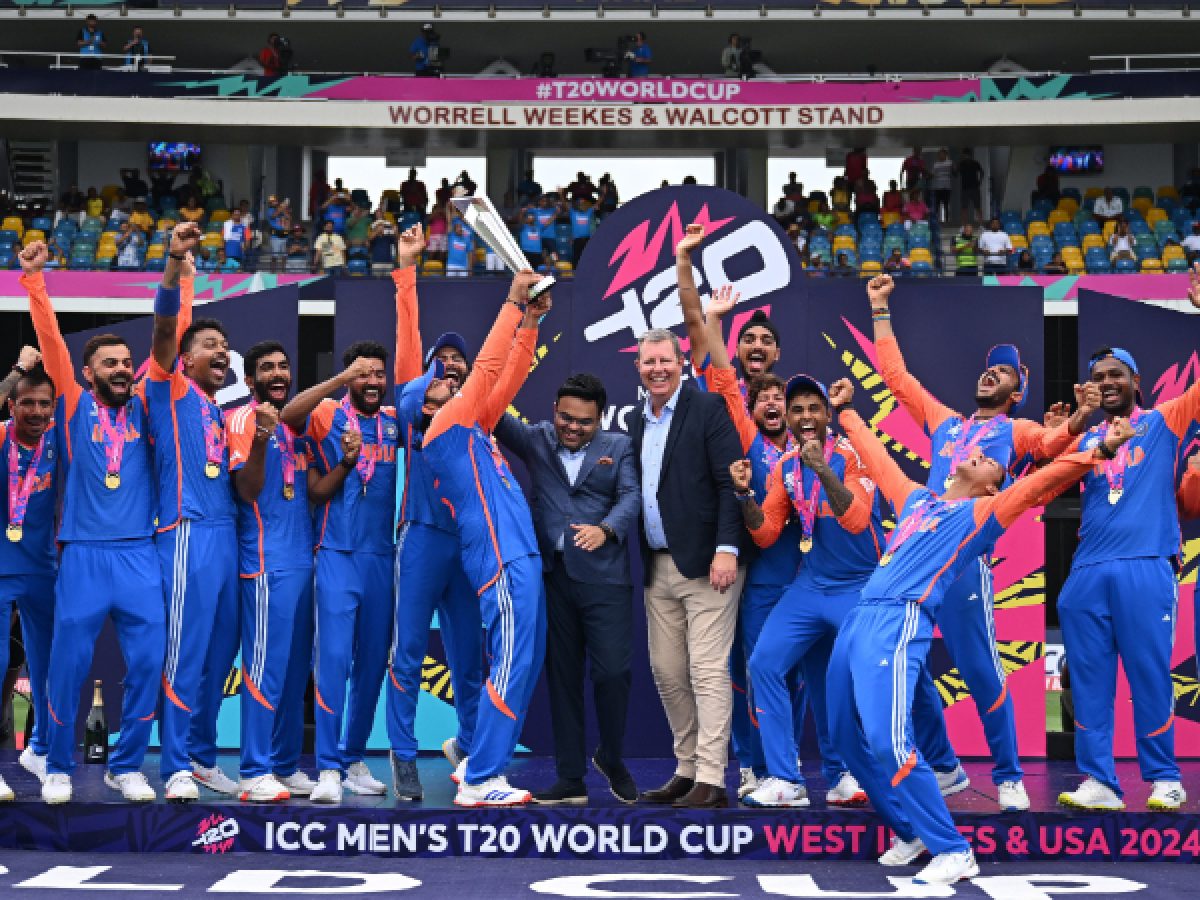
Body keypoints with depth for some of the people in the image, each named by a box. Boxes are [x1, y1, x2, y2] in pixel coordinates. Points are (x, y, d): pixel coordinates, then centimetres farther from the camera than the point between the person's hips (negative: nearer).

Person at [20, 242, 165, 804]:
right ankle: (58, 767, 14)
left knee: (148, 663, -2)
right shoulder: (75, 406, 7)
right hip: (84, 553, -2)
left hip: (141, 554, 2)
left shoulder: (142, 410, 12)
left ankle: (125, 766, 11)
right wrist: (34, 279, -8)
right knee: (68, 664, -1)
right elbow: (51, 341, -1)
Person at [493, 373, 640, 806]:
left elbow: (631, 497, -6)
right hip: (551, 575, 2)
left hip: (603, 576, -2)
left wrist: (605, 529, -26)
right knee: (562, 677, 7)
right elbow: (499, 420, 1)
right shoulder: (536, 440, 14)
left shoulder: (618, 447, 8)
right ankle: (570, 780, 13)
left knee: (613, 671, -9)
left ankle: (611, 758, 17)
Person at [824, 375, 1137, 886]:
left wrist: (1100, 451, -5)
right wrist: (844, 412, 47)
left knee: (887, 741, -20)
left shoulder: (983, 512, 10)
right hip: (859, 620, 7)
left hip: (899, 624, -7)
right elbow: (877, 457, 39)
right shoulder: (916, 499, 27)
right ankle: (911, 834, 22)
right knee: (849, 739, 7)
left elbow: (1041, 481, 2)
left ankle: (953, 851, -12)